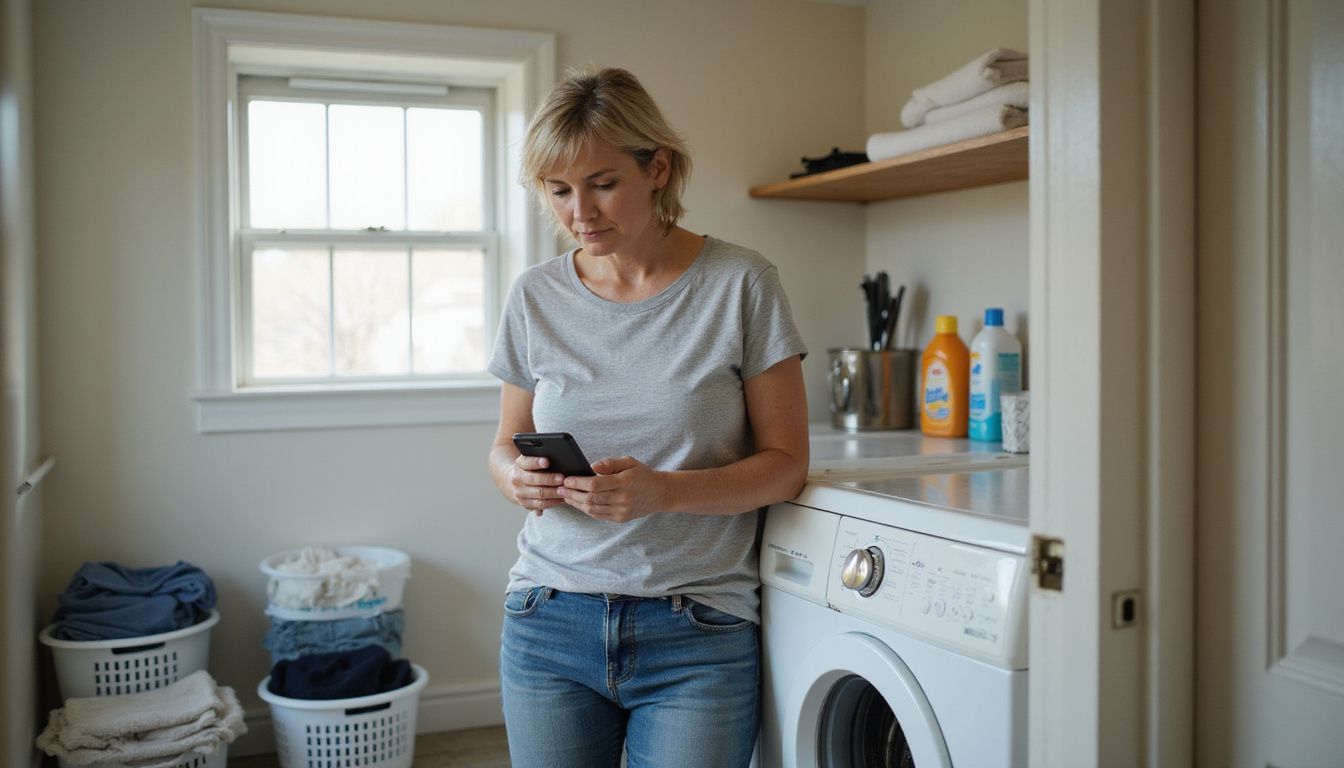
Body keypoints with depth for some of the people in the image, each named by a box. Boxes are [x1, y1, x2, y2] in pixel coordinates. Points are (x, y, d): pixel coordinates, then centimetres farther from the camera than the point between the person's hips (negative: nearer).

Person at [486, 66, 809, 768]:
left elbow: (786, 463, -5)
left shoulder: (741, 284, -6)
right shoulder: (535, 296, 3)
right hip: (549, 623, 3)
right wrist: (517, 477, -11)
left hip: (698, 636, -2)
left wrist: (665, 491, -22)